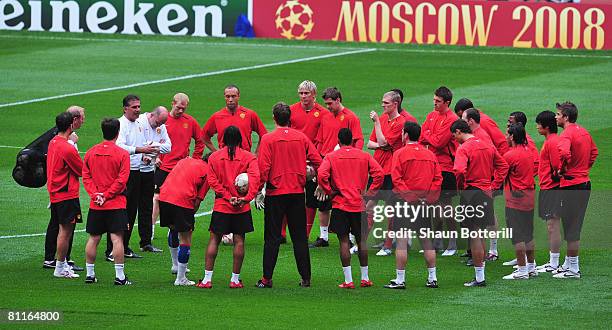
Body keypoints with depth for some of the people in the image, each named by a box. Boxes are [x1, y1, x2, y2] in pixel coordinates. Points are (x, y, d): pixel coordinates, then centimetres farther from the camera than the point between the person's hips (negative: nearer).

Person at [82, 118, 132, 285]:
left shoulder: (91, 152, 4)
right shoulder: (122, 154, -8)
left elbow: (86, 176, 2)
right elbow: (122, 179, -12)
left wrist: (95, 194, -3)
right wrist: (107, 195, -8)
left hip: (95, 205, 4)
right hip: (116, 204, -4)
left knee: (93, 238, 10)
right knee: (117, 238, -4)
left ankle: (90, 274, 15)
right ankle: (119, 276, -6)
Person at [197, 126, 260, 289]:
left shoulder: (214, 157, 2)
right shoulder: (249, 157, -1)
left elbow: (212, 181, -6)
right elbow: (255, 177, -15)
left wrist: (228, 196, -8)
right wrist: (247, 197, -18)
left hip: (221, 205, 1)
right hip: (242, 208, -1)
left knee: (214, 239, 6)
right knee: (239, 241, 5)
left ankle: (207, 278, 1)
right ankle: (235, 279, 5)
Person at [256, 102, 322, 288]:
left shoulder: (268, 139, -8)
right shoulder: (301, 137, 1)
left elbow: (263, 168, -13)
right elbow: (317, 161, 0)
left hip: (275, 192, -3)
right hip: (297, 193, 3)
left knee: (272, 238, 2)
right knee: (300, 236, 9)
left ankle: (267, 278, 1)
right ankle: (305, 278, 8)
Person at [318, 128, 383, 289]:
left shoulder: (331, 157, -1)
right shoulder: (364, 156, 4)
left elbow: (322, 175, -17)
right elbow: (379, 173, -6)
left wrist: (329, 192, -4)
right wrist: (371, 192, 1)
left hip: (340, 204, -2)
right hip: (360, 205, 2)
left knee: (344, 241, -1)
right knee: (361, 240, 11)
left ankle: (348, 280, -5)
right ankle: (365, 278, 15)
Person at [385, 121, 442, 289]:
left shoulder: (400, 154, -7)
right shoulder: (430, 155, 7)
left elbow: (396, 179, -14)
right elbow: (438, 179, 4)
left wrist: (407, 196, -13)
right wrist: (430, 198, 1)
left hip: (406, 202, -5)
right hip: (425, 203, 5)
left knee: (401, 241, -2)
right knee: (427, 241, 12)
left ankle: (400, 280, -3)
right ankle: (432, 278, 14)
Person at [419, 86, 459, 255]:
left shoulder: (451, 119, -12)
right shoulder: (432, 116, 11)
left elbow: (438, 141, -18)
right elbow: (421, 137, 10)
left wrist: (428, 135, -2)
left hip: (446, 168, -7)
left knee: (445, 205, -6)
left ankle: (453, 244, 2)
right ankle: (437, 242, 20)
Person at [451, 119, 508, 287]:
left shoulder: (463, 148, -13)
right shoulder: (488, 146, 10)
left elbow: (459, 170, -28)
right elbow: (503, 166, 16)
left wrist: (460, 186, -10)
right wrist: (494, 185, 13)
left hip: (471, 192, -7)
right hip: (487, 192, 7)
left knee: (474, 235, -2)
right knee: (480, 235, 16)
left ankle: (479, 278, 0)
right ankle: (480, 275, 20)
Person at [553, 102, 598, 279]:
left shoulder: (567, 134, -17)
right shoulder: (584, 132, 12)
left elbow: (564, 152, -36)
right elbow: (594, 151, 27)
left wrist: (562, 169, -19)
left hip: (571, 184, -9)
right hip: (585, 183, 9)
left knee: (571, 228, -3)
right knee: (574, 226, 16)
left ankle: (573, 269, 1)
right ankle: (569, 264, 25)